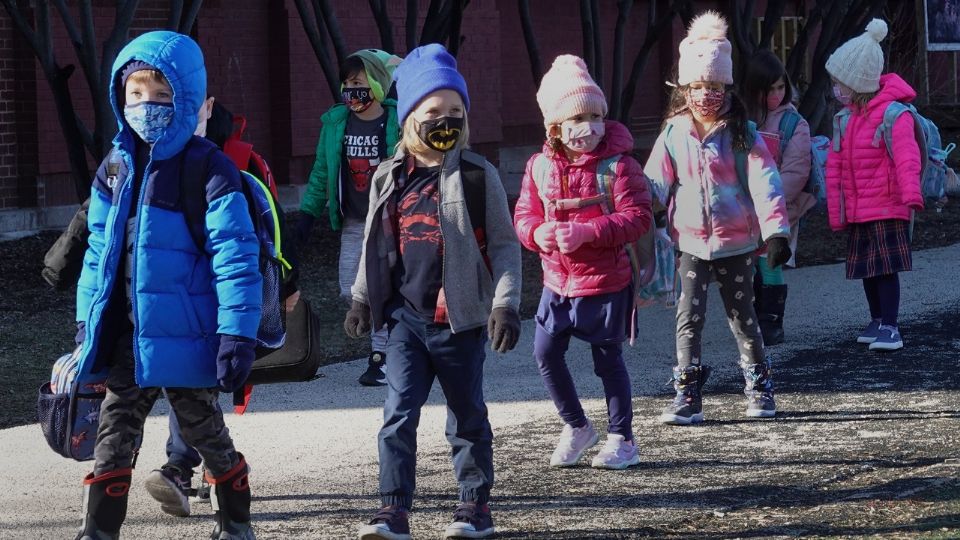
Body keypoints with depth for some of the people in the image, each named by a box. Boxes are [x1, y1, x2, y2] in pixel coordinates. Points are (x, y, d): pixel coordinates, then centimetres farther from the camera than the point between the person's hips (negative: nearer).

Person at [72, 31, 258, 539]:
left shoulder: (208, 169, -12)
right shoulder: (115, 170, 7)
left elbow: (235, 257, -15)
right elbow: (99, 252, 15)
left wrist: (237, 334, -19)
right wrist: (88, 324, 11)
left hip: (185, 339, -5)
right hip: (126, 339, 5)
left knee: (206, 435, 10)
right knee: (113, 440, 7)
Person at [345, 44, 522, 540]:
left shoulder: (477, 176, -5)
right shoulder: (389, 179, 5)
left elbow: (503, 245, -3)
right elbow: (375, 244, 17)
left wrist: (505, 303, -10)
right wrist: (361, 298, 16)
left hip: (460, 318, -2)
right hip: (406, 316, 2)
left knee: (467, 415, 10)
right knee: (398, 412, -5)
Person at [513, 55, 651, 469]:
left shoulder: (618, 165, -12)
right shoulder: (540, 167, 2)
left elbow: (636, 217, -17)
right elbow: (524, 216, 5)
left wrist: (586, 232, -28)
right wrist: (537, 233, -20)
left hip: (606, 282, -4)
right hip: (557, 280, 5)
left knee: (608, 358, 5)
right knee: (546, 354, 2)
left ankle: (622, 440, 18)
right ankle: (576, 427, 22)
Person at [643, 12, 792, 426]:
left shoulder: (743, 135, -4)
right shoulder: (673, 136, 1)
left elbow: (764, 183, -11)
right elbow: (653, 185, 0)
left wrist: (776, 231, -21)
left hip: (736, 243, -1)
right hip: (691, 243, 1)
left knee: (742, 316, 10)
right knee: (689, 318, -4)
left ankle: (759, 387, 24)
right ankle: (687, 395, -1)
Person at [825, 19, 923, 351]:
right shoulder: (845, 118, 9)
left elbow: (907, 158, -26)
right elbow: (835, 167, 13)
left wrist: (911, 196, -38)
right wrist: (836, 212, 13)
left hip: (886, 208, -8)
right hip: (856, 211, 8)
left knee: (886, 267, -9)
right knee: (867, 268, 13)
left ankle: (890, 327, -6)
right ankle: (878, 321, 25)